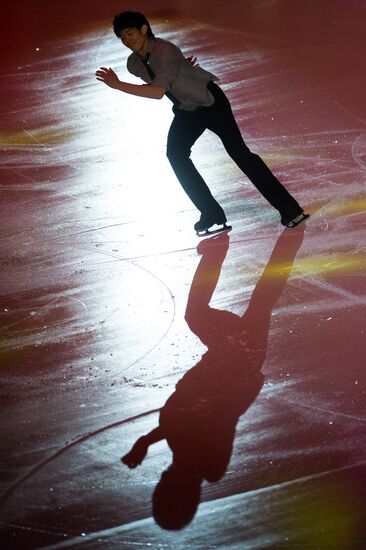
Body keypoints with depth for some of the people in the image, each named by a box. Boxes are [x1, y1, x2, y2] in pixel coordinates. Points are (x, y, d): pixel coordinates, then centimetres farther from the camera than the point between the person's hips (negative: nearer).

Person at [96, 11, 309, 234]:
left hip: (211, 102, -7)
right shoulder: (134, 63, -4)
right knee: (175, 153, -12)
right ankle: (211, 212, -5)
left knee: (238, 151, -11)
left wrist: (118, 85, -42)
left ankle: (289, 208, -6)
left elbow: (158, 92, -40)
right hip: (186, 110, 7)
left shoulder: (165, 51, -29)